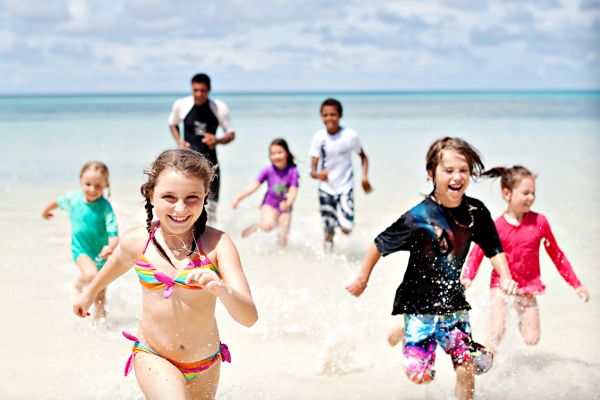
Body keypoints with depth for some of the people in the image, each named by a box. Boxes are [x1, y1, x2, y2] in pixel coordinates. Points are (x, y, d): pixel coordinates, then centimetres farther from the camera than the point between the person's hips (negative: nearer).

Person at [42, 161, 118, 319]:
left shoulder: (105, 206, -18)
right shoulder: (72, 198, -10)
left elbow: (113, 232, -24)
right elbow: (58, 202, 13)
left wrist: (110, 247, -46)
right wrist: (46, 210, 34)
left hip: (101, 252, 0)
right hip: (81, 249, 0)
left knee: (100, 295, 8)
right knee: (90, 275, -30)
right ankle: (79, 284, 4)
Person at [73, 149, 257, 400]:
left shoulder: (216, 243, -18)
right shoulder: (136, 241, -10)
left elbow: (249, 318, -24)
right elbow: (117, 264, 15)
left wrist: (222, 289, -45)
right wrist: (89, 292, 33)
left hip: (206, 365, 1)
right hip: (152, 357, -1)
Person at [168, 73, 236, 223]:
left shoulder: (220, 108, -6)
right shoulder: (181, 105, -4)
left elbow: (231, 134, 2)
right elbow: (172, 124, 16)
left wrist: (218, 140, -19)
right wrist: (179, 142, -2)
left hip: (209, 160, 1)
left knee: (210, 204, 4)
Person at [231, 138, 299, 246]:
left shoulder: (292, 171, -13)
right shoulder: (268, 170, -9)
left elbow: (293, 192, -19)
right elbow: (253, 186, -10)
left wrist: (287, 203, -41)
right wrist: (238, 198, -21)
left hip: (285, 208, 1)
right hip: (269, 205, -1)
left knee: (283, 242, -1)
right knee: (268, 225, -33)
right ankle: (256, 226, 2)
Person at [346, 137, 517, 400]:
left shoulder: (476, 212, -6)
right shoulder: (419, 217, -19)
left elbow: (494, 249, 6)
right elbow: (380, 244, -7)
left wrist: (506, 279, -11)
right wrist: (362, 279, 2)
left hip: (454, 304, 4)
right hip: (419, 304, -4)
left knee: (467, 369, -2)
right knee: (420, 374, -9)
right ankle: (401, 328, 20)